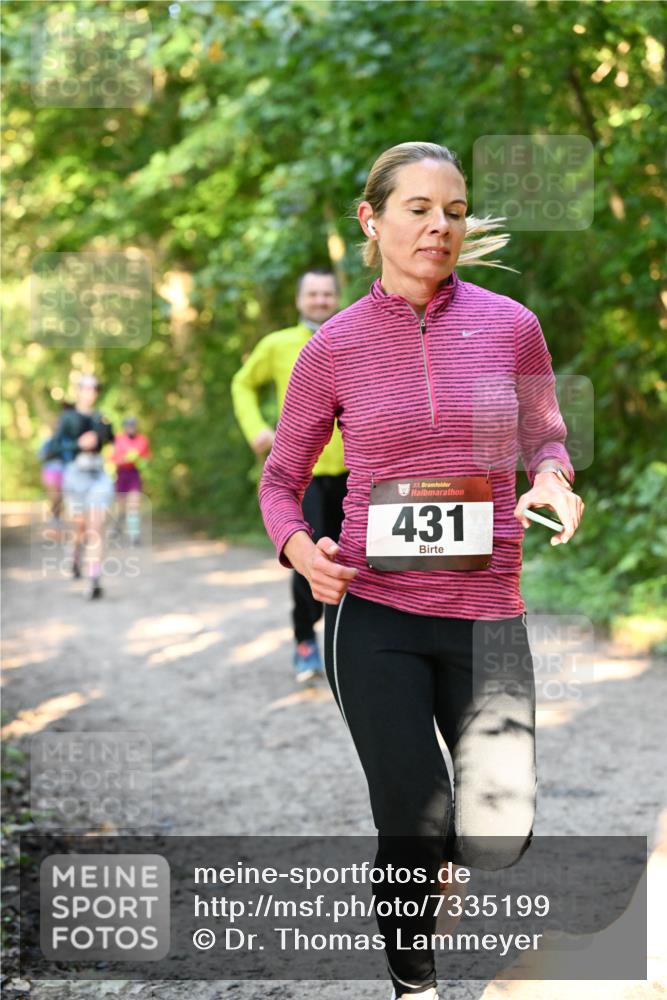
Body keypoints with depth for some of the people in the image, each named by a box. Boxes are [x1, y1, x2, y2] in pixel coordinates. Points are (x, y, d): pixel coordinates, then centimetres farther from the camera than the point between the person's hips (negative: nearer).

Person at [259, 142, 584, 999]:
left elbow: (545, 439, 16)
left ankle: (430, 862, 36)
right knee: (414, 824, -4)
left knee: (500, 836, -1)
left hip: (488, 614, 2)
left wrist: (553, 482, -8)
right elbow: (280, 478, 10)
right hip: (375, 612, -1)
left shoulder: (511, 326, 2)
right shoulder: (333, 348, 0)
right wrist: (297, 546, -11)